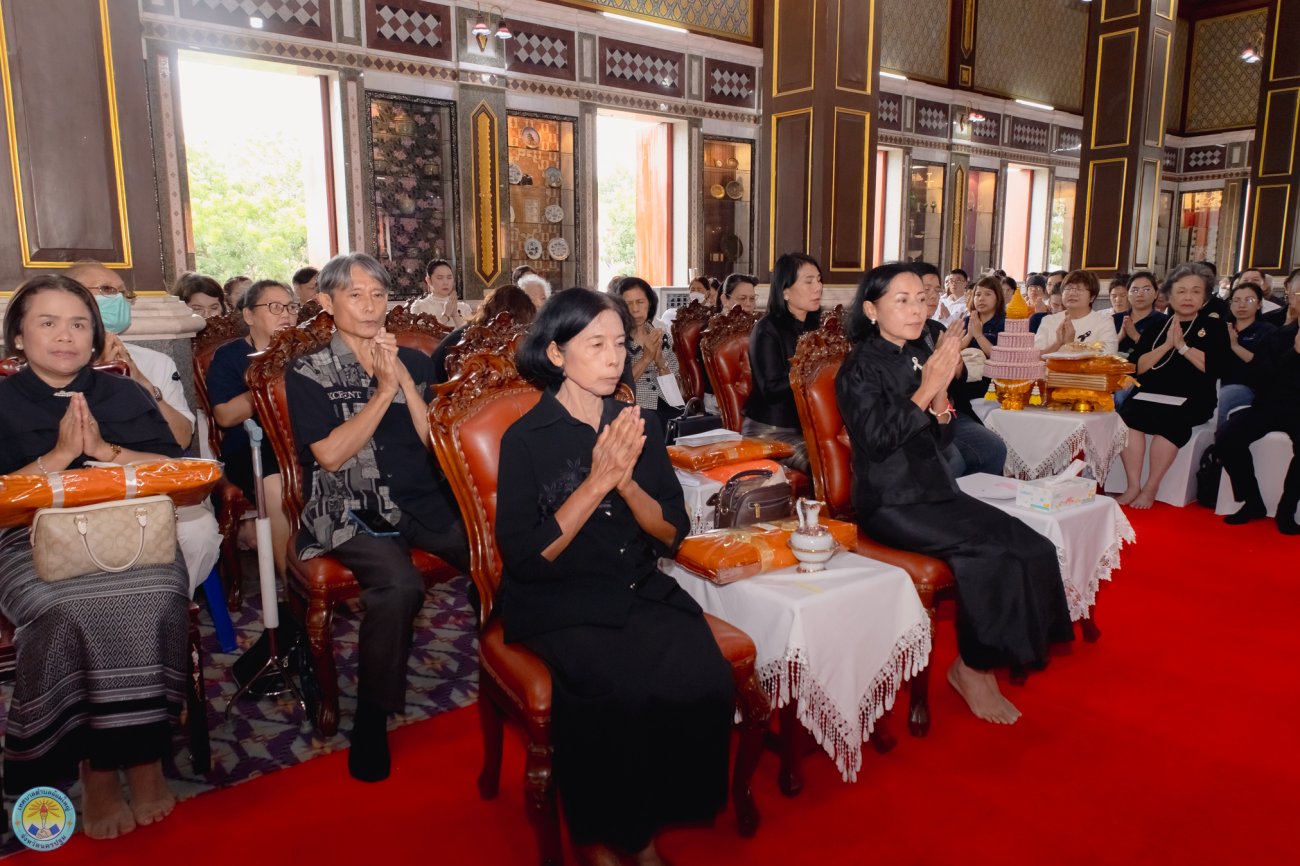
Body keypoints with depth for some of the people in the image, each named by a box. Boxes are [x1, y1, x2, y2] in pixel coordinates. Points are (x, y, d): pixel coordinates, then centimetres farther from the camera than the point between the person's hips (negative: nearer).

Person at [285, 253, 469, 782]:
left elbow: (436, 443, 5)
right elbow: (330, 455, -7)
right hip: (352, 512, -3)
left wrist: (404, 380, -5)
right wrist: (385, 390, -7)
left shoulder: (415, 362, 15)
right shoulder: (308, 373, 6)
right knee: (399, 586, -34)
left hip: (425, 504, 4)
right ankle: (371, 718, -13)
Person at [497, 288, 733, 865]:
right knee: (622, 695, -29)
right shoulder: (526, 439, -6)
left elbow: (672, 534, 3)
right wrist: (598, 480, -19)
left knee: (705, 683, -21)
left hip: (642, 593, 4)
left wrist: (626, 480, -15)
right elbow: (526, 557, -14)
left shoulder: (636, 426, 7)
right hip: (559, 603, -4)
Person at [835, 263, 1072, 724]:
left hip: (936, 490, 7)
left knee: (1034, 548, -11)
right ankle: (971, 668, -2)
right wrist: (926, 388, -20)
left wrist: (941, 395, -7)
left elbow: (940, 439, 13)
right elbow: (877, 439, -19)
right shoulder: (860, 367, -8)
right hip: (890, 503, -7)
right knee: (992, 552, -22)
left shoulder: (922, 357, 12)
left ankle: (1002, 654, 3)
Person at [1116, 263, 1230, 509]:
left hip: (1192, 399, -2)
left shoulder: (1214, 326, 10)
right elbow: (1137, 368, 3)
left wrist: (1182, 345, -11)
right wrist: (1166, 345, -8)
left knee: (1168, 418, -34)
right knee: (1127, 414, -30)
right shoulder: (1156, 326, 16)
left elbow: (1213, 367, -6)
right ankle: (1133, 486, -26)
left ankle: (1150, 489, -22)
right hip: (1151, 395, 2)